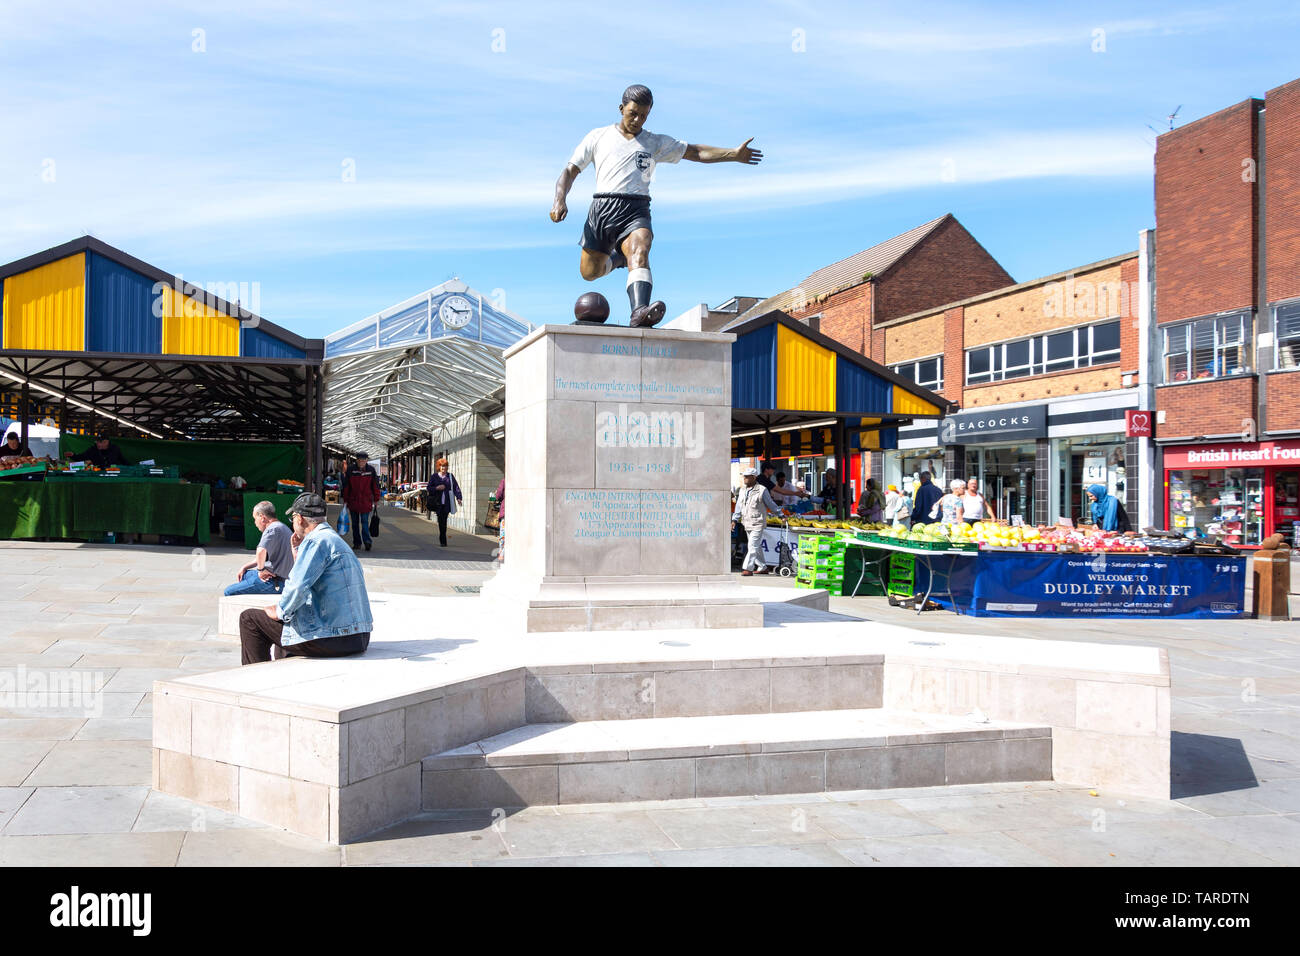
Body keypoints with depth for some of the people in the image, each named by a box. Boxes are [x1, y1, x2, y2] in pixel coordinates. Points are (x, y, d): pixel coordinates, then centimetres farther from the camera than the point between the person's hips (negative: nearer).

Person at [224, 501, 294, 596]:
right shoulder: (280, 527, 17)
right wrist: (244, 567, 18)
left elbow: (261, 552, -37)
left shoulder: (272, 529, -18)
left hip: (275, 583, -11)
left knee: (229, 592, -6)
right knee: (242, 575, 30)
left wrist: (261, 569, -21)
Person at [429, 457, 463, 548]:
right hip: (438, 502, 0)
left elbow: (456, 487, 4)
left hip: (447, 502, 0)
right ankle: (443, 541, 7)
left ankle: (442, 540, 5)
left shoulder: (450, 476, 8)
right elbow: (429, 488, 8)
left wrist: (459, 498, -7)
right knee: (441, 521, -1)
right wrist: (437, 488, -10)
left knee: (444, 521, -7)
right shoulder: (434, 477, 8)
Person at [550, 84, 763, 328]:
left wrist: (734, 154, 2)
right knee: (589, 272, 4)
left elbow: (697, 152, 15)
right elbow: (570, 171, 14)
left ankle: (639, 313, -51)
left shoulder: (656, 142, 20)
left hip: (636, 210, -1)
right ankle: (617, 257, 38)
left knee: (639, 253, -31)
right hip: (602, 207, 1)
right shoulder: (598, 136, 17)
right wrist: (560, 200, -5)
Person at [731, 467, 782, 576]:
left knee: (753, 546, -12)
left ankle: (747, 568, -12)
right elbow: (739, 506, 15)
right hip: (747, 524, 7)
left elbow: (771, 504, 1)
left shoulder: (762, 490, -8)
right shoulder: (742, 490, 11)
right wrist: (734, 520, 8)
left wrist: (781, 515, 6)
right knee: (757, 547, 13)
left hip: (757, 524, -7)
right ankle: (763, 567, 23)